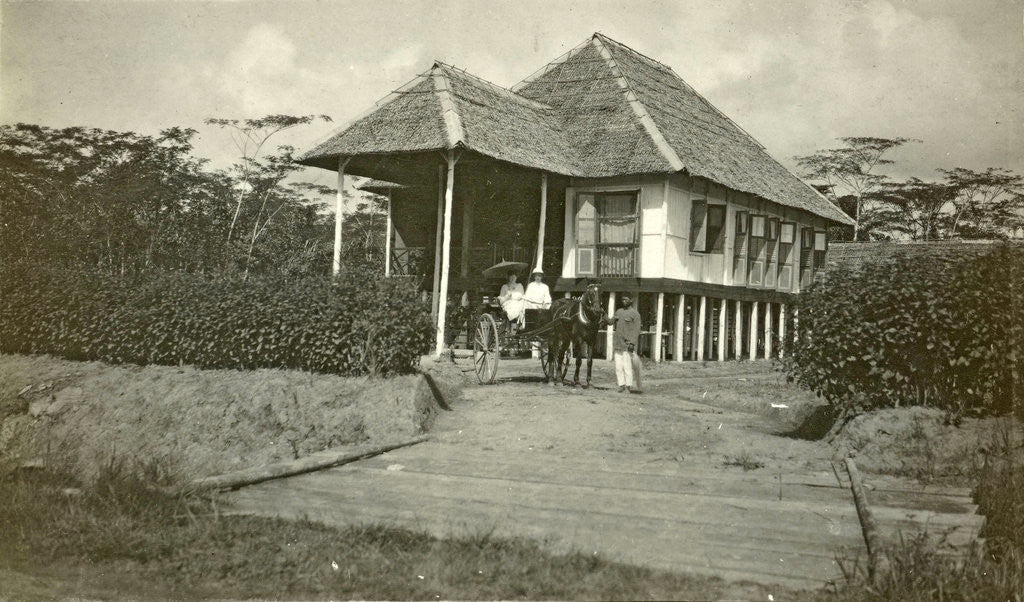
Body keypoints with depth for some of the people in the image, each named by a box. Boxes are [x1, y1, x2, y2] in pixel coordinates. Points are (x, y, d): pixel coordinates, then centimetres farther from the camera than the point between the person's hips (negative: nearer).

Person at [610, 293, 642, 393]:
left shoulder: (634, 313, -2)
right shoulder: (619, 311, 18)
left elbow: (636, 330, -8)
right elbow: (611, 322, 16)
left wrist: (632, 343, -17)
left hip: (628, 343, -6)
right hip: (618, 342, 6)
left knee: (627, 365, -11)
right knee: (618, 365, 3)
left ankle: (629, 385, -8)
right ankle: (621, 384, 8)